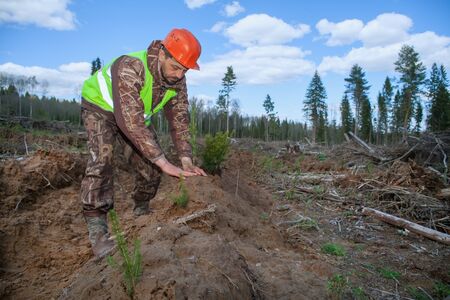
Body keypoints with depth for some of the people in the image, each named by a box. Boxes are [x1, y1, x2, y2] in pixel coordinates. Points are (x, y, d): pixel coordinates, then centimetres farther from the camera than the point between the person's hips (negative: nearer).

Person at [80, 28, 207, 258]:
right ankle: (96, 226, -17)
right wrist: (164, 162, -46)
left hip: (136, 116, 6)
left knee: (150, 164, -3)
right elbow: (131, 121, -45)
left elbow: (179, 119, -13)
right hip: (101, 107, -5)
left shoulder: (178, 81, -17)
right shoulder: (131, 68, -39)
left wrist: (186, 160, -24)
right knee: (102, 157, -27)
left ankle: (141, 210, 20)